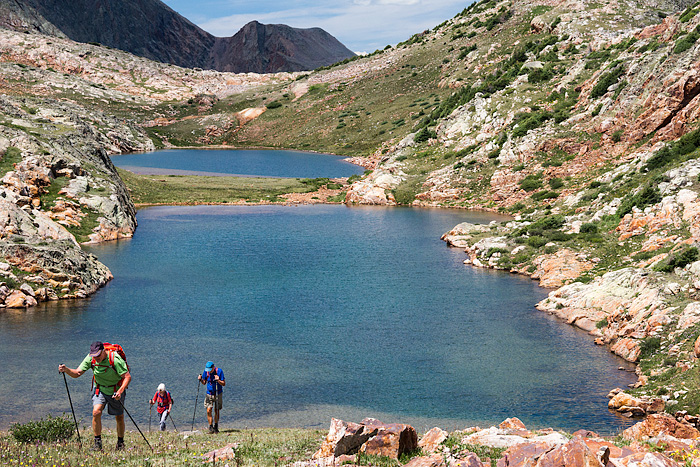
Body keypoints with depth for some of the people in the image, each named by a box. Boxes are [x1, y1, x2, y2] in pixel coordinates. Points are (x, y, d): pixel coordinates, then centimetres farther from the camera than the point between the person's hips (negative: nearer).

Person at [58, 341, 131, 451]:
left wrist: (120, 391, -38)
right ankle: (98, 443, -8)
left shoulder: (115, 359, -28)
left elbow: (127, 377, -25)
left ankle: (120, 443, 27)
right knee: (96, 412, -18)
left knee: (119, 417, 5)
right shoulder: (90, 359, -15)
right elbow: (77, 373, -12)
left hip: (116, 390, -3)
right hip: (100, 389, 3)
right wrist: (66, 370, -32)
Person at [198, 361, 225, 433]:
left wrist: (218, 380, -30)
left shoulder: (219, 371, -15)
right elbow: (204, 382, 7)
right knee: (208, 410, -10)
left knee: (216, 410, 3)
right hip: (209, 393, 2)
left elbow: (224, 384, -12)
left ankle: (216, 427, 19)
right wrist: (200, 380, -14)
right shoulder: (206, 371, -6)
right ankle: (210, 427, -1)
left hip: (218, 393, -2)